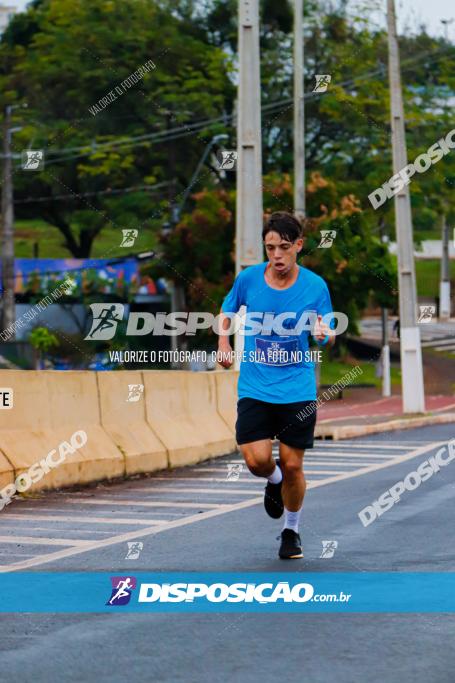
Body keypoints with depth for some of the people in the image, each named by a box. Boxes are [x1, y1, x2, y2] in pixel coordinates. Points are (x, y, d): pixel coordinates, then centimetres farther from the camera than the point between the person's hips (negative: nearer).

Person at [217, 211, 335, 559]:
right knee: (257, 459, -13)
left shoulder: (315, 285, -5)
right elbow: (227, 310, 17)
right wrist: (224, 342, 3)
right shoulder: (248, 278, -3)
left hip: (298, 390, -1)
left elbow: (327, 333, 0)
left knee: (292, 465, 2)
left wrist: (325, 333, -22)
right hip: (255, 388, 1)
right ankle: (274, 481, 25)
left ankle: (291, 530, 26)